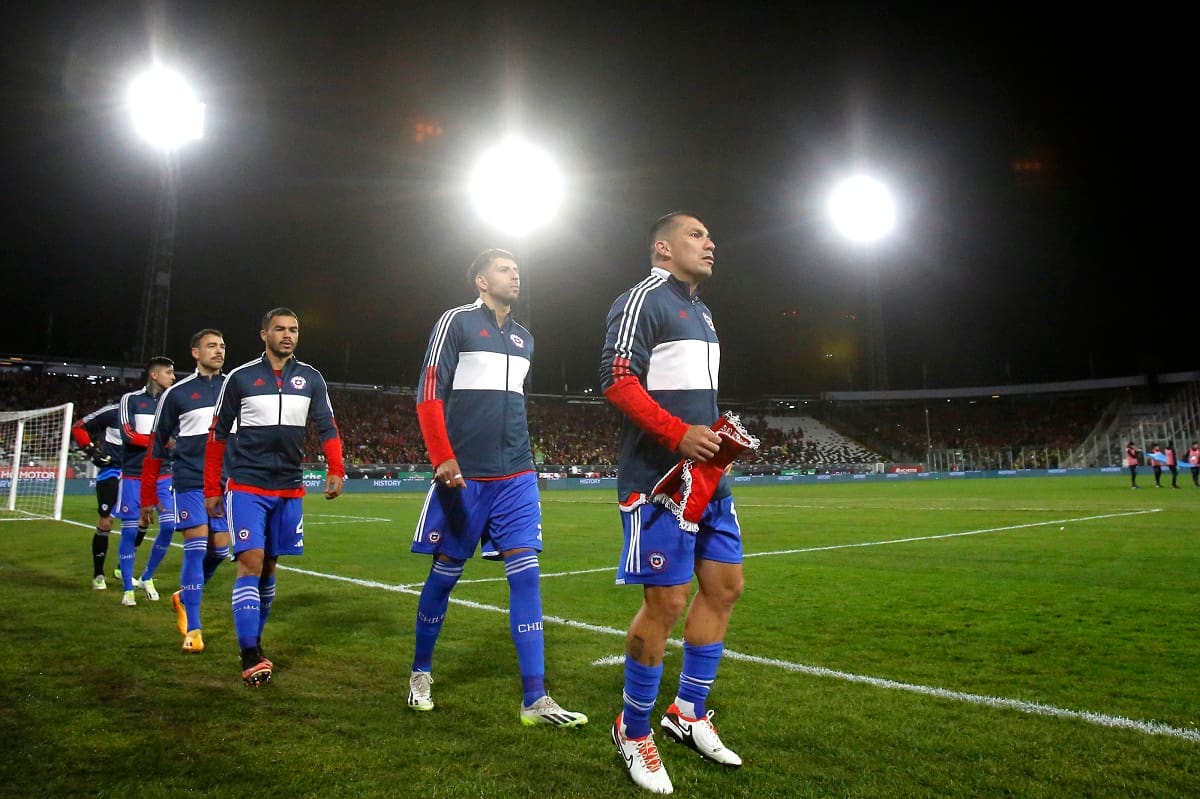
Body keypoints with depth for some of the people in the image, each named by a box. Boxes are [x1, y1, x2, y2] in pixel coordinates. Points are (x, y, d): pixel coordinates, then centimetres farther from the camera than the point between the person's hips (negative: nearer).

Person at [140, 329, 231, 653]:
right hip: (190, 482, -3)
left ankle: (184, 597, 33)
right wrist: (148, 498, 3)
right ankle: (193, 629, 6)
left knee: (220, 550, 4)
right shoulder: (176, 393, 1)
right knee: (196, 549, -6)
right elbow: (156, 447, 4)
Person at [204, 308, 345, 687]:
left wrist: (336, 470, -12)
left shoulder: (310, 378, 6)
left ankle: (254, 640, 27)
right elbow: (217, 435, 5)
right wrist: (211, 489, 4)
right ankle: (250, 658, -11)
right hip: (247, 486, -3)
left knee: (269, 565, 12)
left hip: (289, 488, 3)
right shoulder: (240, 377, 0)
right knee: (251, 561, -13)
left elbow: (327, 427, 4)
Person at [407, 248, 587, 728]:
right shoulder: (456, 321, -1)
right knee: (445, 573, 6)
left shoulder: (523, 339, 18)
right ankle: (421, 672, 29)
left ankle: (535, 700, -1)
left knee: (526, 574, -4)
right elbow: (429, 395, -8)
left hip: (516, 476, 5)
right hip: (463, 474, -5)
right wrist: (443, 458, -18)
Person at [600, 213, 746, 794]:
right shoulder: (643, 298, -7)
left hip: (708, 476, 10)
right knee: (666, 602, -6)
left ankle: (689, 713, 28)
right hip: (659, 479, -10)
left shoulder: (701, 311, 22)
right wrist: (678, 435, -25)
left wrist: (720, 435, 11)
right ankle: (634, 732, 15)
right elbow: (617, 380, -19)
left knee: (724, 586, 12)